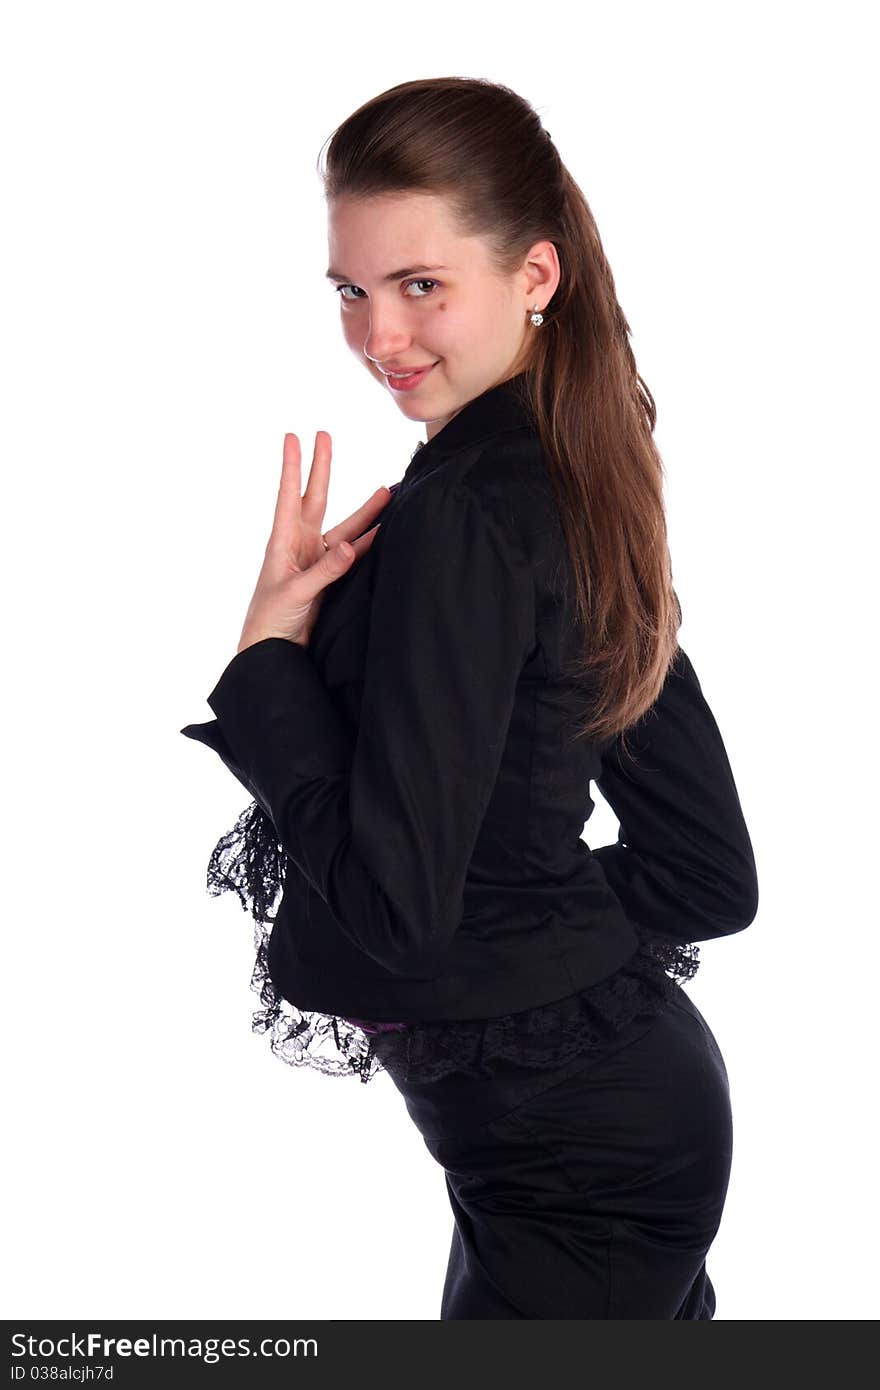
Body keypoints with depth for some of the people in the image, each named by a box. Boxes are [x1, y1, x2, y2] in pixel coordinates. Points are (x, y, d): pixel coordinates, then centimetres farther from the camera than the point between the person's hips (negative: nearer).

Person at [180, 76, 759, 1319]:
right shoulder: (589, 485, 6)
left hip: (568, 1149, -9)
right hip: (638, 1090, 9)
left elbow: (390, 908, -24)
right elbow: (713, 873, 11)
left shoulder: (457, 514, -22)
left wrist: (272, 640, -17)